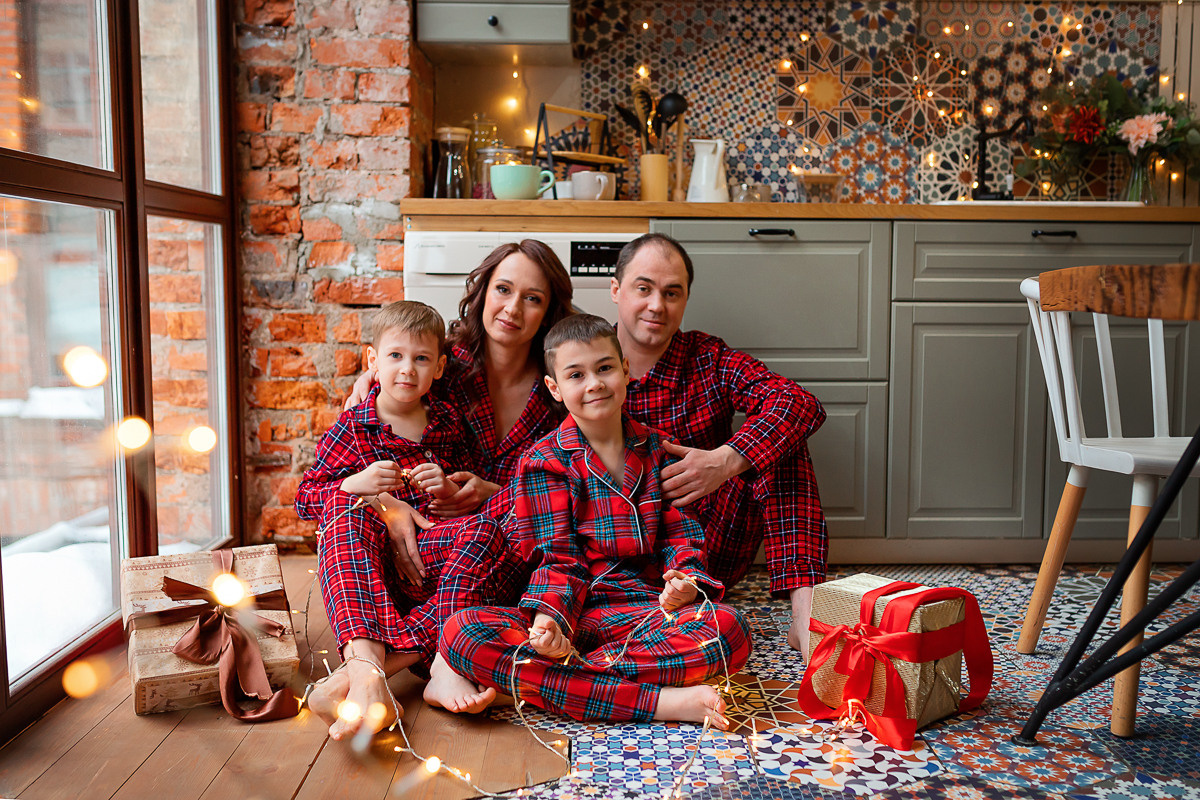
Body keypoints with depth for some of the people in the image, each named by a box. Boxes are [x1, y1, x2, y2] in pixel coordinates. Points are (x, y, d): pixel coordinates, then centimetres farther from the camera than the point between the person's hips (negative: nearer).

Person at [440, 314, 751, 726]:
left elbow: (680, 533, 11)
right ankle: (659, 702, -35)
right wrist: (549, 619, -21)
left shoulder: (658, 450, 14)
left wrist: (686, 580, -13)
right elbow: (560, 558, -1)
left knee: (730, 629, -30)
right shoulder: (544, 461, 7)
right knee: (461, 632, -30)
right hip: (573, 611, -1)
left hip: (646, 610, 1)